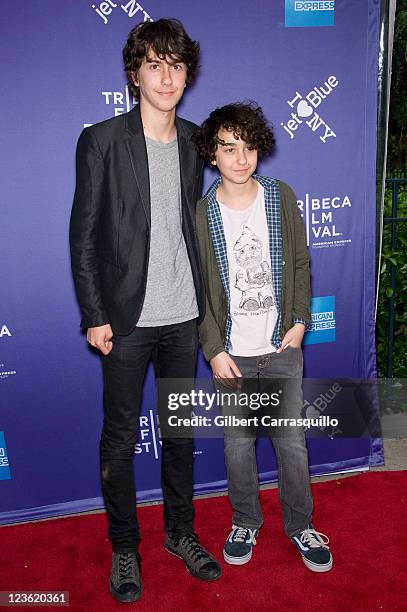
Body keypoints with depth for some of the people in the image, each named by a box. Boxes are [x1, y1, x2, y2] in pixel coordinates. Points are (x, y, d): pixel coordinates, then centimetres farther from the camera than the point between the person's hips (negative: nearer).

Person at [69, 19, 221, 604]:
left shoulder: (193, 141, 7)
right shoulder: (101, 140, -6)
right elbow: (84, 235, -6)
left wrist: (202, 298, 10)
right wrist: (94, 315, -9)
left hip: (185, 315, 4)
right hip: (127, 318, -4)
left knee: (181, 425, 15)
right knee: (121, 434, 8)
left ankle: (181, 530, 36)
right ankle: (124, 545, 30)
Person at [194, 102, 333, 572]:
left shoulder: (281, 197, -2)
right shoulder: (200, 214, -7)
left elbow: (300, 264, 6)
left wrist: (300, 321, -2)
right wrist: (214, 351, -8)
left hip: (282, 348, 1)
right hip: (232, 354, -1)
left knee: (292, 442, 10)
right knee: (238, 445, 11)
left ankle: (300, 524, 34)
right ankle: (245, 522, 36)